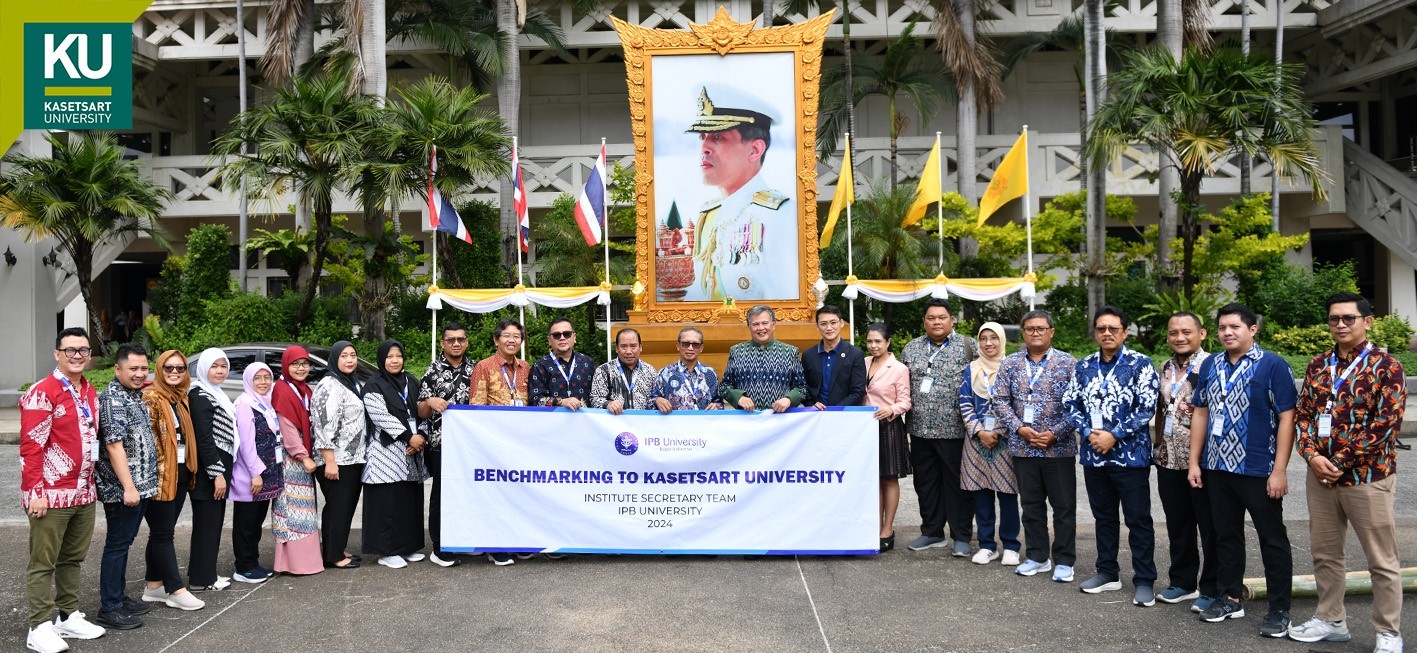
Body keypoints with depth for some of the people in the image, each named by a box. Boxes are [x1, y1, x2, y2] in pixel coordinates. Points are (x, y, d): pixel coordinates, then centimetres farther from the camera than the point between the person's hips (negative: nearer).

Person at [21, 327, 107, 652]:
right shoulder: (42, 393, -12)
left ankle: (68, 616, 25)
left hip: (84, 493, 7)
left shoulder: (91, 393, 13)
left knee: (73, 559, 15)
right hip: (51, 494, -7)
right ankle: (40, 627, 8)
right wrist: (35, 491, -18)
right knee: (43, 563, 1)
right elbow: (31, 446, -15)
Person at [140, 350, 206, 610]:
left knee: (162, 532, 14)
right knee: (164, 533, -1)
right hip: (161, 475, -8)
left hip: (180, 473, 8)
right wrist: (154, 473, -20)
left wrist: (189, 470, 15)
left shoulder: (181, 398, 13)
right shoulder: (150, 397, -11)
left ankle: (154, 586, 22)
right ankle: (177, 590, 2)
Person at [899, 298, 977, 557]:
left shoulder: (969, 346, -2)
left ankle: (961, 537, 12)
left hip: (955, 430, -4)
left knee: (957, 484, 2)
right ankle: (932, 532, 24)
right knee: (925, 483, 11)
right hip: (920, 429, 4)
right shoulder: (911, 348, 10)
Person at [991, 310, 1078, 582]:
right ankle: (1037, 557, 23)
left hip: (1058, 448, -3)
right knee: (1031, 505, 11)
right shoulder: (1010, 364, 7)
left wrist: (1056, 433, -13)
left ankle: (1064, 561, 13)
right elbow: (1000, 400, 4)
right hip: (1022, 447, 3)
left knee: (1064, 506, 3)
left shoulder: (1068, 363, -2)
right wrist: (1019, 428, -9)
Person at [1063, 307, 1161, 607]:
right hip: (1093, 455, 5)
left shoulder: (1140, 364, -5)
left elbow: (1147, 408, -12)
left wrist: (1114, 435, -16)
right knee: (1104, 516, 15)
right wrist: (1088, 433, -9)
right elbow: (1070, 403, 7)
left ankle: (1144, 581, 10)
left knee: (1138, 519, 1)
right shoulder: (1083, 366, 8)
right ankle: (1107, 572, 26)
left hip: (1131, 455, -5)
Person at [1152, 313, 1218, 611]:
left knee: (1210, 527, 3)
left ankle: (1211, 589, 13)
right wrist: (1158, 444, 17)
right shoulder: (1166, 368, 12)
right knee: (1178, 526, 15)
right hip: (1168, 460, 7)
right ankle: (1183, 582, 27)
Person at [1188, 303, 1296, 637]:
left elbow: (1286, 418, -11)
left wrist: (1279, 470, -15)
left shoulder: (1273, 365, -8)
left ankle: (1279, 609, 13)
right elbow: (1200, 413, 13)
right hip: (1218, 468, 6)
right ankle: (1230, 598, 27)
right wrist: (1194, 462, 8)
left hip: (1259, 470, -5)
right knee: (1226, 534, 15)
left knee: (1272, 540, 5)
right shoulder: (1210, 365, 8)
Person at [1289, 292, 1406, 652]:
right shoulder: (1318, 365, 9)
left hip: (1367, 476, -5)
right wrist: (1312, 455, -8)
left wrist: (1340, 463, -15)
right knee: (1324, 552, 14)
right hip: (1319, 475, 5)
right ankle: (1331, 619, 27)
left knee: (1382, 560, 4)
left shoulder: (1387, 366, -7)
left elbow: (1387, 424, -14)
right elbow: (1302, 414, 9)